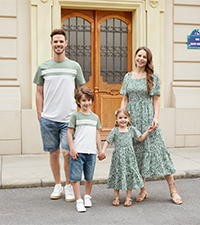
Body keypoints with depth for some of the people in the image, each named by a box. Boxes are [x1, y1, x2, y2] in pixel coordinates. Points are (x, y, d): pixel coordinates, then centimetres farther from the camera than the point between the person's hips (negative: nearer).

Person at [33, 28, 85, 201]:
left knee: (67, 153, -4)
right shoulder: (43, 67, 6)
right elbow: (39, 93, 10)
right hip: (48, 119, 2)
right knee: (54, 153, 10)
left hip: (69, 118, -1)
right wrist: (40, 115, 5)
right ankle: (58, 186, 25)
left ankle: (69, 187, 15)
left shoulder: (75, 67, 5)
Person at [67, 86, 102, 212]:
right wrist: (72, 149, -9)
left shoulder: (95, 117, 13)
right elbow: (69, 133, -2)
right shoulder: (75, 116, 0)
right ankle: (79, 201, 6)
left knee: (89, 177, 12)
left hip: (91, 152, 4)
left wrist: (100, 150, 14)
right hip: (78, 152, -3)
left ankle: (87, 196, 32)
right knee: (76, 177, -2)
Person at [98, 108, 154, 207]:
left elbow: (140, 139, 11)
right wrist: (103, 151, -9)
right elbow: (107, 141, 2)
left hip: (129, 156, 1)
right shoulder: (115, 131, 1)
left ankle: (128, 198, 14)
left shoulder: (132, 129, 6)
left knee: (130, 175, 1)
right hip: (118, 157, -1)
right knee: (117, 176, 3)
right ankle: (117, 197, 19)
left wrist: (147, 131, 3)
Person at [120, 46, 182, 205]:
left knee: (157, 149, -5)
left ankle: (173, 189, 3)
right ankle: (143, 190, 15)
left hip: (148, 117, -3)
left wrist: (156, 117, -10)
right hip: (133, 119, 3)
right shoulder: (128, 77, 12)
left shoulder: (153, 76, 3)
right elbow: (125, 99, 12)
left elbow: (156, 99, 0)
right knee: (137, 152, 5)